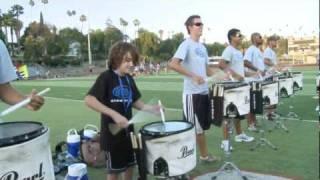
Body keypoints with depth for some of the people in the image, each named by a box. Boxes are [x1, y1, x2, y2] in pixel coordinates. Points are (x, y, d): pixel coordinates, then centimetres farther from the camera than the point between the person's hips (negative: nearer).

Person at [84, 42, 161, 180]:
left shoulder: (129, 79, 4)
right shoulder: (106, 77, -16)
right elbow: (89, 100, -26)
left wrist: (150, 108, -5)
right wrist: (114, 114, -32)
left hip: (128, 129, 7)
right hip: (112, 131, -6)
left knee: (130, 164, 19)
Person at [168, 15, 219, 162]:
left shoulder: (202, 47, 15)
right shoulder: (186, 45, -10)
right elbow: (172, 64, -23)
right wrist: (193, 76, -26)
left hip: (204, 91, 8)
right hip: (192, 93, -8)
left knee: (201, 126, 17)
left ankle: (204, 155, 30)